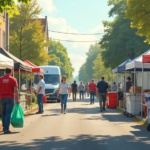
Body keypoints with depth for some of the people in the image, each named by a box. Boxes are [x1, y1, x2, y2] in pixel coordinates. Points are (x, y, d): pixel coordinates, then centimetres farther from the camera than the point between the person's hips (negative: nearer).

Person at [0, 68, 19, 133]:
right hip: (10, 98, -3)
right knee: (8, 113, -4)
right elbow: (15, 90, -9)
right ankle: (6, 128, -11)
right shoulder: (13, 79, -4)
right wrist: (17, 99, -4)